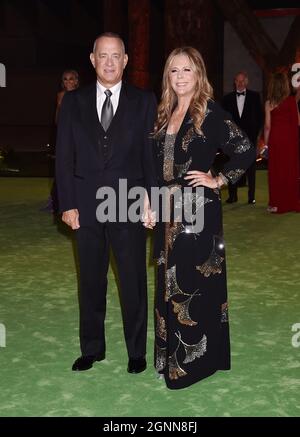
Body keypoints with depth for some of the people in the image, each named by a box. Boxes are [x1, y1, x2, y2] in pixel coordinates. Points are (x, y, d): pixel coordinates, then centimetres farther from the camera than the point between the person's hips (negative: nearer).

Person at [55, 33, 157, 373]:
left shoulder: (144, 101, 3)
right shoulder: (73, 101, 7)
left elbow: (152, 154, 1)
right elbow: (64, 157, 4)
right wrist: (67, 203, -3)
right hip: (86, 205, 2)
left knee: (133, 281, 6)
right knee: (90, 281, 13)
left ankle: (136, 350, 23)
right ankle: (92, 348, 29)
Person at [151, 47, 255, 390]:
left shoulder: (211, 113, -9)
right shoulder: (165, 113, 11)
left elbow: (246, 151, -13)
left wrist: (219, 179, -11)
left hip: (198, 209, -7)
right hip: (169, 210, 7)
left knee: (195, 282, 1)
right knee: (171, 283, 13)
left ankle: (197, 358, 16)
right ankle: (173, 354, 28)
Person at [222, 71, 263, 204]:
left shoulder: (254, 96, 6)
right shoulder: (227, 98, 9)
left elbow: (259, 116, 5)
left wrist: (255, 133, -2)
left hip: (249, 137, -1)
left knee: (250, 168, 2)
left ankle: (251, 196, 6)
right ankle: (232, 195, 8)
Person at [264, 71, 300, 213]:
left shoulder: (269, 103, -2)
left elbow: (267, 126, -1)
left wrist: (266, 143, 6)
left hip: (275, 138, 1)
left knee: (276, 171, 7)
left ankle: (277, 203, 9)